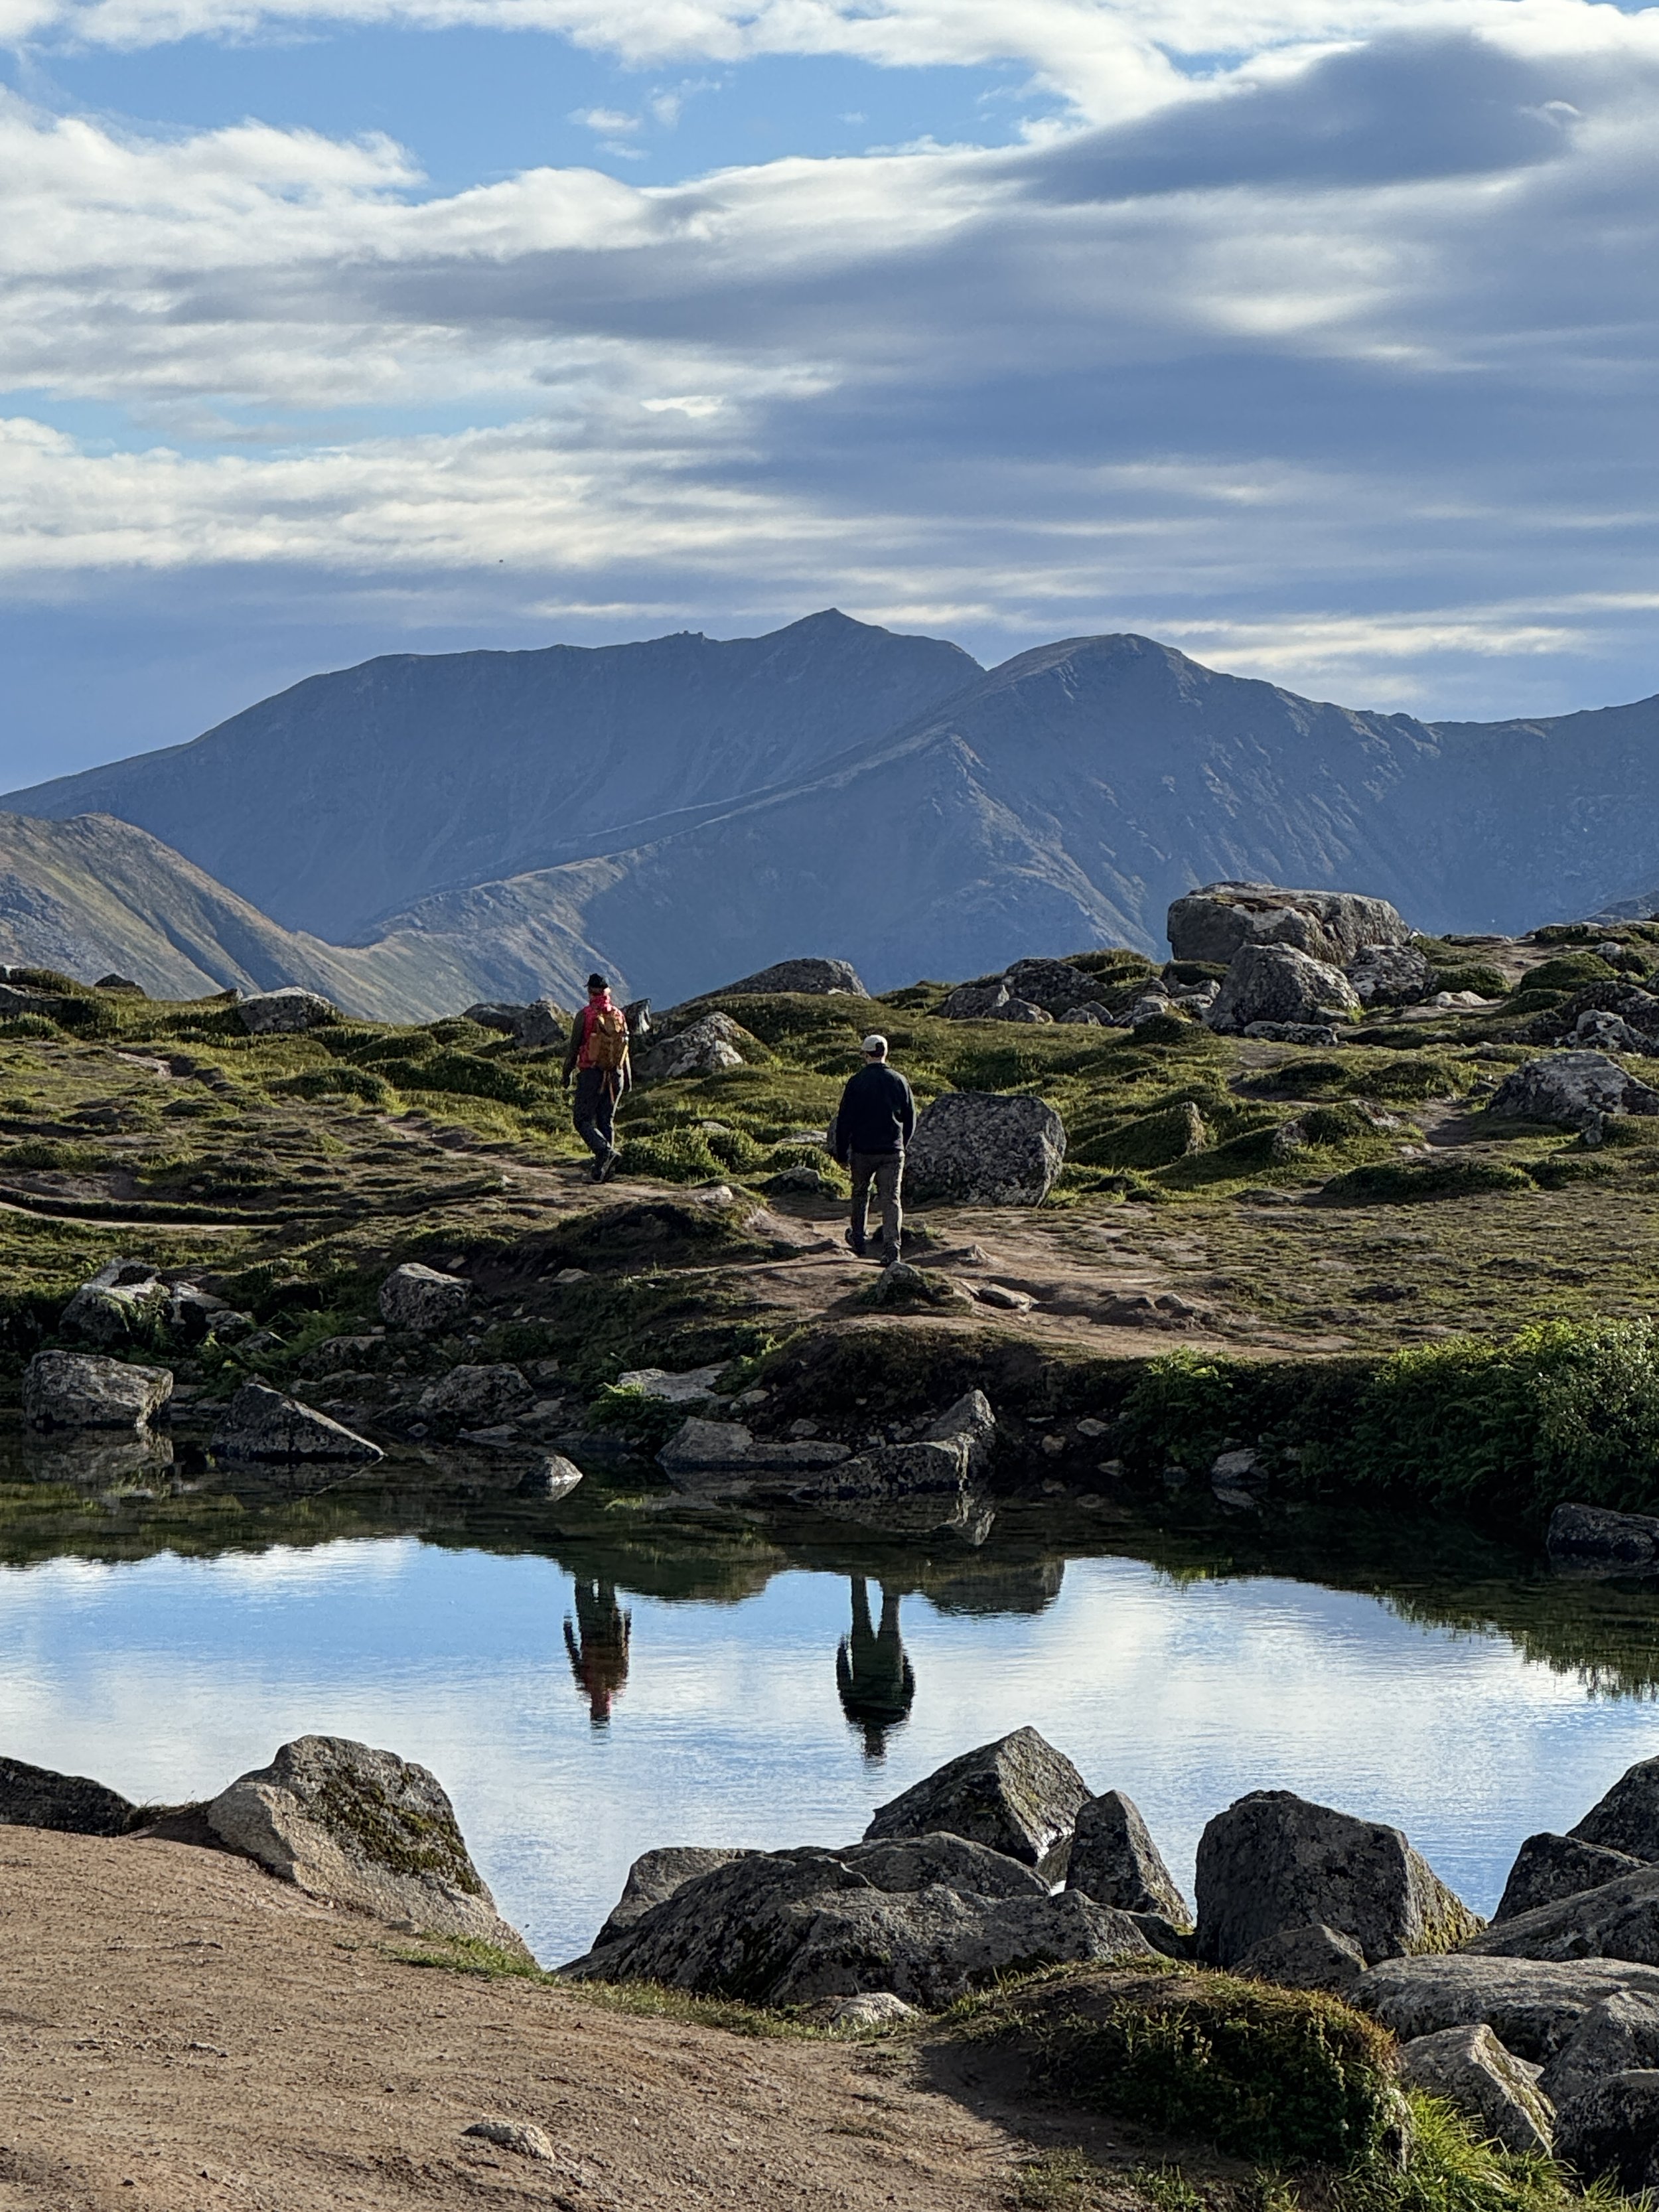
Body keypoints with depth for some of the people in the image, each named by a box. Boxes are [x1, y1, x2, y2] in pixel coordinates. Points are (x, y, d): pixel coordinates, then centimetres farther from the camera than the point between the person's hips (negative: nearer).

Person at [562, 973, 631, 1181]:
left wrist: (567, 1074, 6)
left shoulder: (585, 1015, -8)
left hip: (590, 1075, -5)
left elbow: (574, 1047, -5)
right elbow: (625, 1049, 10)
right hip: (615, 1076, 5)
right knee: (606, 1121, 11)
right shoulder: (619, 1015, 6)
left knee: (583, 1120, 0)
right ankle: (604, 1167, 4)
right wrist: (628, 1078, 17)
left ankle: (605, 1150, -24)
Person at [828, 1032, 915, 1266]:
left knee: (860, 1193, 19)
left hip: (863, 1150, -1)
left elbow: (844, 1121, -5)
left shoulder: (857, 1082, -7)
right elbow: (910, 1118, 10)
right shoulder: (899, 1081, 2)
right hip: (893, 1151, 1)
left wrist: (842, 1154, 4)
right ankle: (891, 1246, -14)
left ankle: (859, 1238, 34)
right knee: (891, 1199, -1)